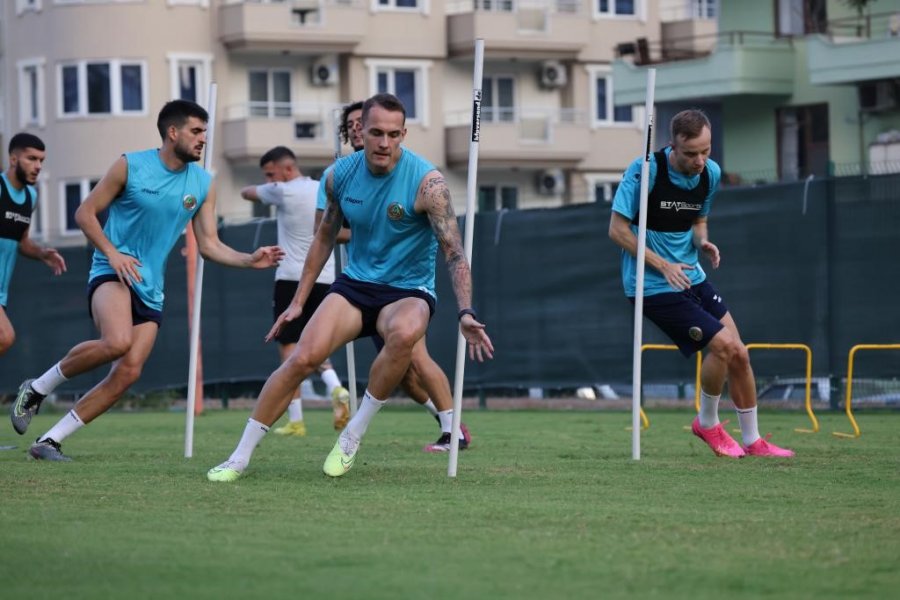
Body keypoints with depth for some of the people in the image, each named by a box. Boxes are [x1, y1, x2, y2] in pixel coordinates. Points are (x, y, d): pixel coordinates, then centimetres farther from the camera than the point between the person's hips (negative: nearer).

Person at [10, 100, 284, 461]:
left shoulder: (203, 184, 8)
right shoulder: (131, 166, -5)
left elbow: (209, 245, 8)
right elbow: (85, 213, 0)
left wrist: (250, 260, -8)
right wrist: (112, 253, -14)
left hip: (150, 289, 6)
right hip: (111, 274, -6)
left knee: (128, 372, -9)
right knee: (118, 341, -34)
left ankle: (50, 441, 0)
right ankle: (37, 388, -11)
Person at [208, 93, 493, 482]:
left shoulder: (426, 181, -18)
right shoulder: (341, 174, -3)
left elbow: (453, 251, -21)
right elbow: (325, 237, 12)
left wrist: (465, 313, -34)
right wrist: (298, 301, 12)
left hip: (409, 291, -3)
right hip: (355, 284, 3)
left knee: (405, 333, -39)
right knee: (302, 358, -17)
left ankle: (352, 437, -20)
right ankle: (239, 459, -6)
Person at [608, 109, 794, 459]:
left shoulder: (711, 173, 1)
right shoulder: (646, 170, -18)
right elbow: (617, 229, -15)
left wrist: (702, 241, -5)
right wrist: (662, 265, -20)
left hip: (691, 278, 7)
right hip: (653, 285, -7)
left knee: (738, 354, 3)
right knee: (722, 344, -16)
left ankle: (752, 440, 19)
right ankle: (707, 423, 8)